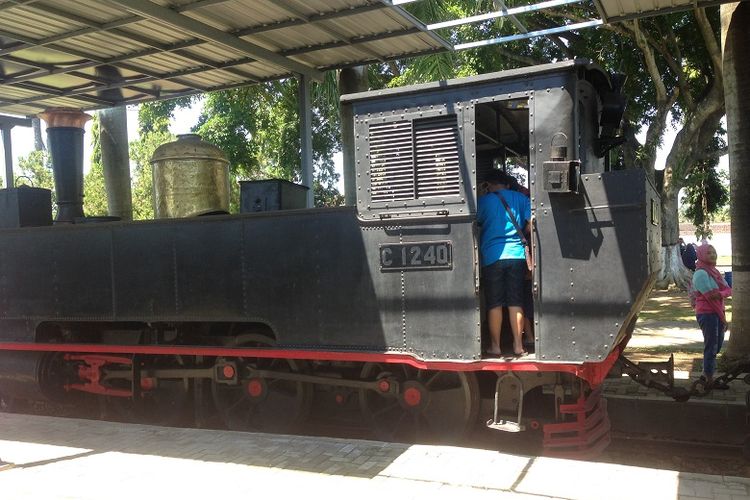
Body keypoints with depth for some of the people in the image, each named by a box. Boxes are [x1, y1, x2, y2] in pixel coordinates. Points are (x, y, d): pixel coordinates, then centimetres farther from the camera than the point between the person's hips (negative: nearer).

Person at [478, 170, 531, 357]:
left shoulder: (484, 200, 0)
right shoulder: (521, 199, 8)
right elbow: (530, 226, 3)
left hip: (492, 256, -2)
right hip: (517, 255, 2)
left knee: (494, 304, 4)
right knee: (515, 302, 7)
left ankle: (495, 345, 9)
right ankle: (518, 345, 8)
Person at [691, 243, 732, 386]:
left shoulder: (714, 271, 13)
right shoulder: (701, 273, -16)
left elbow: (728, 289, 7)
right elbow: (711, 297, -20)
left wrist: (721, 294, -11)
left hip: (717, 312, 9)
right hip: (707, 314, -9)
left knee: (717, 345, 16)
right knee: (711, 346, -2)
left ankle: (706, 373, 30)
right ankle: (709, 379, 8)